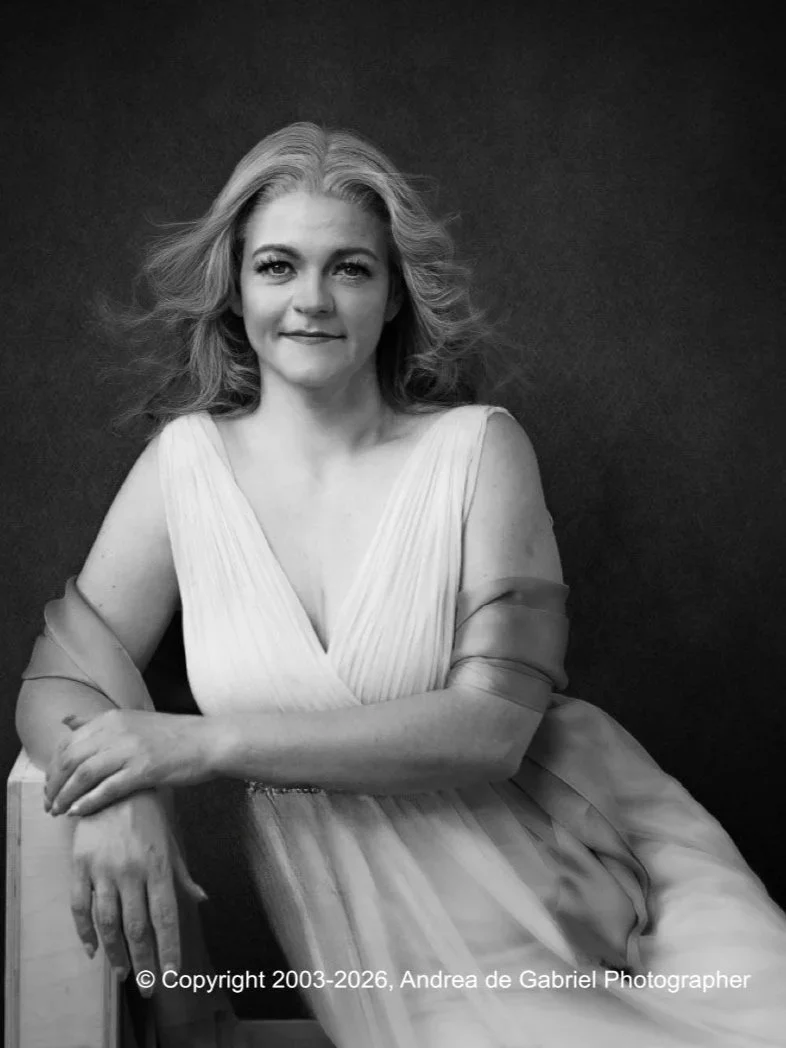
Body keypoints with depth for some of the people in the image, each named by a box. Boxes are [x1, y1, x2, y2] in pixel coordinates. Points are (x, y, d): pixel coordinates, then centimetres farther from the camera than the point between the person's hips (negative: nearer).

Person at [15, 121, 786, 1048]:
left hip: (561, 855, 0)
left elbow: (493, 724, -10)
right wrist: (116, 795, -17)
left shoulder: (477, 448, -1)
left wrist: (205, 742, -16)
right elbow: (56, 681, 6)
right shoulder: (188, 460, 6)